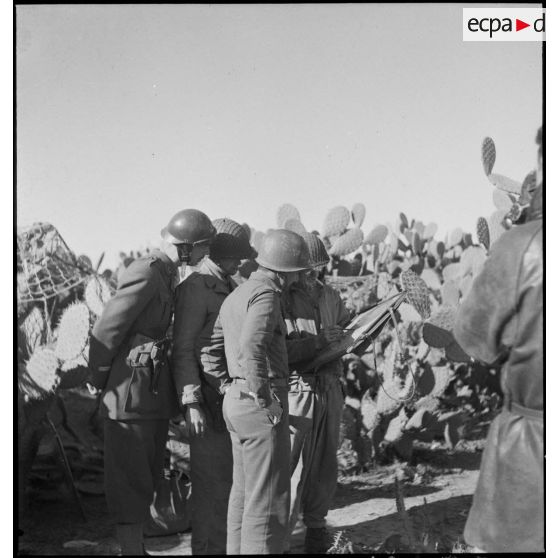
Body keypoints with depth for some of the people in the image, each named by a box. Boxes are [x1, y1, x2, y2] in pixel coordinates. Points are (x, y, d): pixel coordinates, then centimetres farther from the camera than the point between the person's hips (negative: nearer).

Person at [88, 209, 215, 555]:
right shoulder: (145, 274, -19)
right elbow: (106, 332, -17)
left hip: (156, 387, 9)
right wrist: (99, 383, -5)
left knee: (150, 474, 16)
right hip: (131, 388, -9)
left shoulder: (166, 274, 10)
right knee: (130, 478, -1)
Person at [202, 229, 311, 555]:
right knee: (268, 500, -3)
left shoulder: (236, 296, 15)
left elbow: (210, 352, 18)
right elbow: (252, 348, -30)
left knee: (244, 491, 18)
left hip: (238, 402, 9)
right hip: (261, 407, -9)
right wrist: (266, 400, -23)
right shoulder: (265, 294, -15)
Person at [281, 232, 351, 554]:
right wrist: (318, 340, -22)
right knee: (292, 469, -5)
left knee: (326, 467, 14)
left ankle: (317, 533, 28)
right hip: (297, 391, -6)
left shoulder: (330, 297, 11)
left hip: (330, 391, 6)